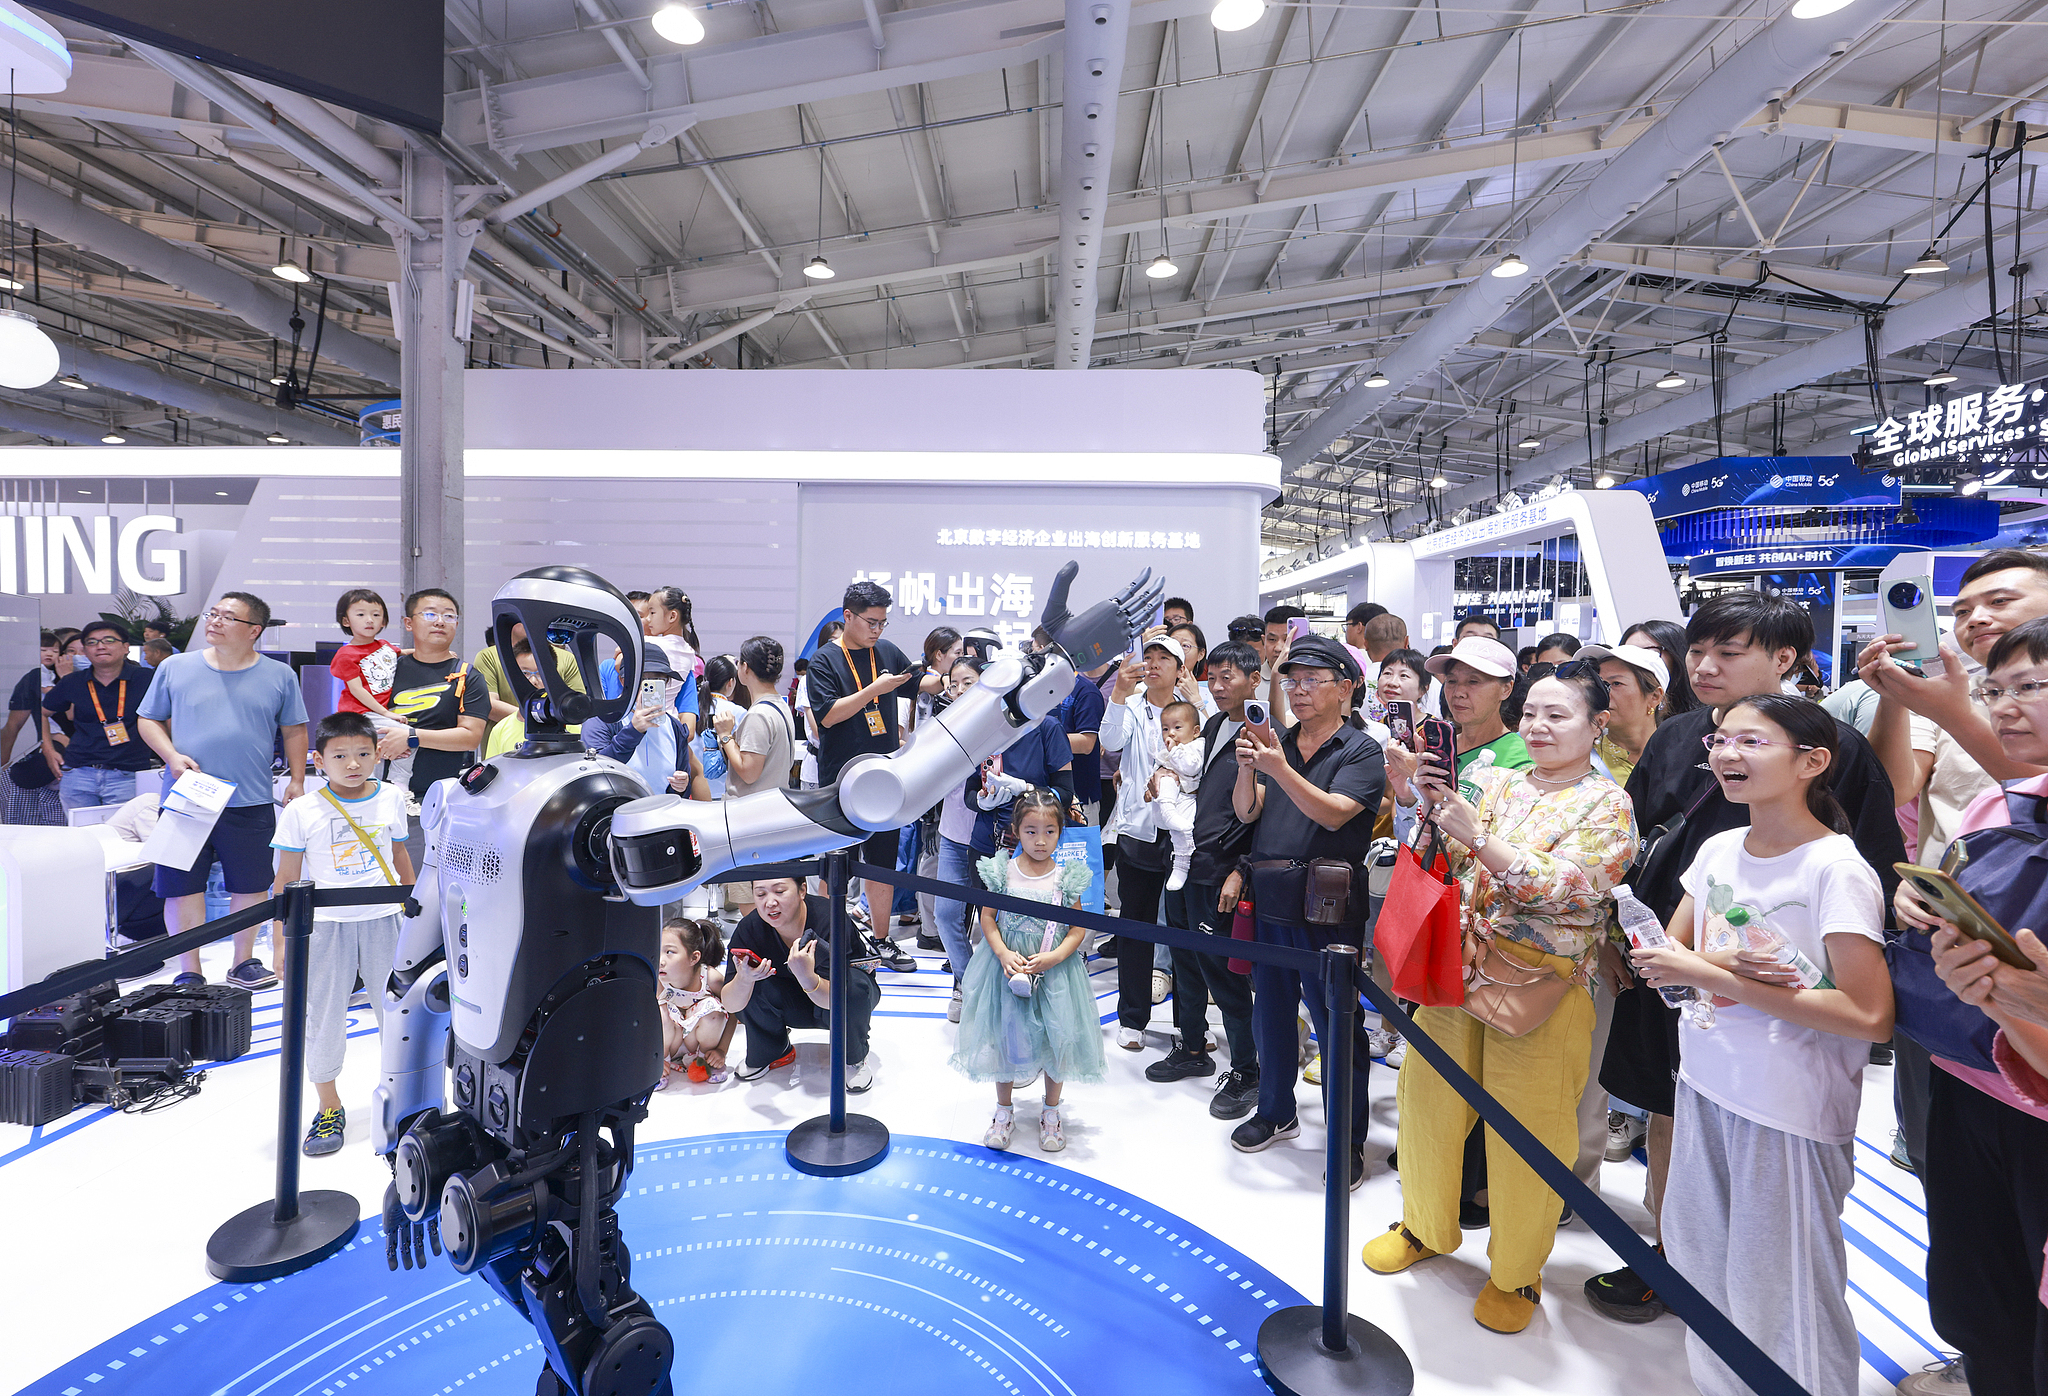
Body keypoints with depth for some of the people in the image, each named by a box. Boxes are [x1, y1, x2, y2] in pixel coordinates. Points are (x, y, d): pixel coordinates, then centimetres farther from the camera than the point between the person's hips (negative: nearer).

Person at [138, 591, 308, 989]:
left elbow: (294, 731, 10)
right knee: (182, 887, 4)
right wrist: (171, 756, -7)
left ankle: (244, 961, 25)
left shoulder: (280, 676, 4)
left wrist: (297, 781, 4)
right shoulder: (176, 668, 5)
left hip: (251, 803, 0)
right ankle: (189, 971, 18)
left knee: (250, 886, 8)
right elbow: (148, 720, 11)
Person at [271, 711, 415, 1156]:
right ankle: (329, 1108, 25)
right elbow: (286, 880, -1)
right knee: (323, 1015, 8)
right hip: (326, 924, -1)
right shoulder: (302, 811, -7)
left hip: (383, 920, 1)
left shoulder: (391, 798, 0)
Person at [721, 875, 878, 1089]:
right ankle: (770, 1052, 6)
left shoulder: (830, 918, -33)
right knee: (751, 987, -23)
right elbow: (730, 1006, -22)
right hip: (793, 1006, 3)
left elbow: (834, 999, -36)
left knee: (855, 987, -34)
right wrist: (743, 979, -44)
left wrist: (807, 977, -56)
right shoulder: (749, 928, -22)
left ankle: (854, 1058, -5)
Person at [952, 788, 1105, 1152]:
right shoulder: (1002, 871, -5)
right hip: (1008, 965, 0)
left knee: (1057, 1038, 5)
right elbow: (988, 918, -1)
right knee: (1004, 1036, 9)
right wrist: (1003, 954, -15)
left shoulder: (1067, 876, -6)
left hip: (1054, 970, 0)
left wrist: (1053, 957, -17)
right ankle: (1004, 1110, 30)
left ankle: (1051, 1112, 28)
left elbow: (1078, 928, -3)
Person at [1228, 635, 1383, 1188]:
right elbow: (1246, 811, 3)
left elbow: (1332, 812, -21)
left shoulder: (1361, 751, -6)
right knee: (1271, 1011, 18)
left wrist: (1278, 767, -33)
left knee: (1335, 1021, 2)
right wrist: (1247, 766, -17)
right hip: (1270, 899, 6)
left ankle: (1349, 1141, 18)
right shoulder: (1277, 743, 11)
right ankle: (1276, 1112, 37)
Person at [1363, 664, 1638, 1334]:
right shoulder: (1491, 783, 8)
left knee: (1524, 1133, 7)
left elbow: (1569, 888, -18)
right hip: (1455, 971, 5)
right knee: (1427, 1099, 14)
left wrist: (1479, 837, -25)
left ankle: (1517, 1270, 31)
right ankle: (1425, 1225, 40)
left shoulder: (1606, 804, -4)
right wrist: (1431, 806, -11)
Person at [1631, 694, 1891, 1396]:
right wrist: (1721, 961, -14)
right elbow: (1667, 957, 8)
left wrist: (1714, 979, -21)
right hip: (1706, 1087, 6)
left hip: (1790, 1113, -6)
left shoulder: (1836, 870, -16)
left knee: (1778, 1292, 7)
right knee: (1699, 1261, 18)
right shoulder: (1717, 850, 3)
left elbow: (1871, 1015, -20)